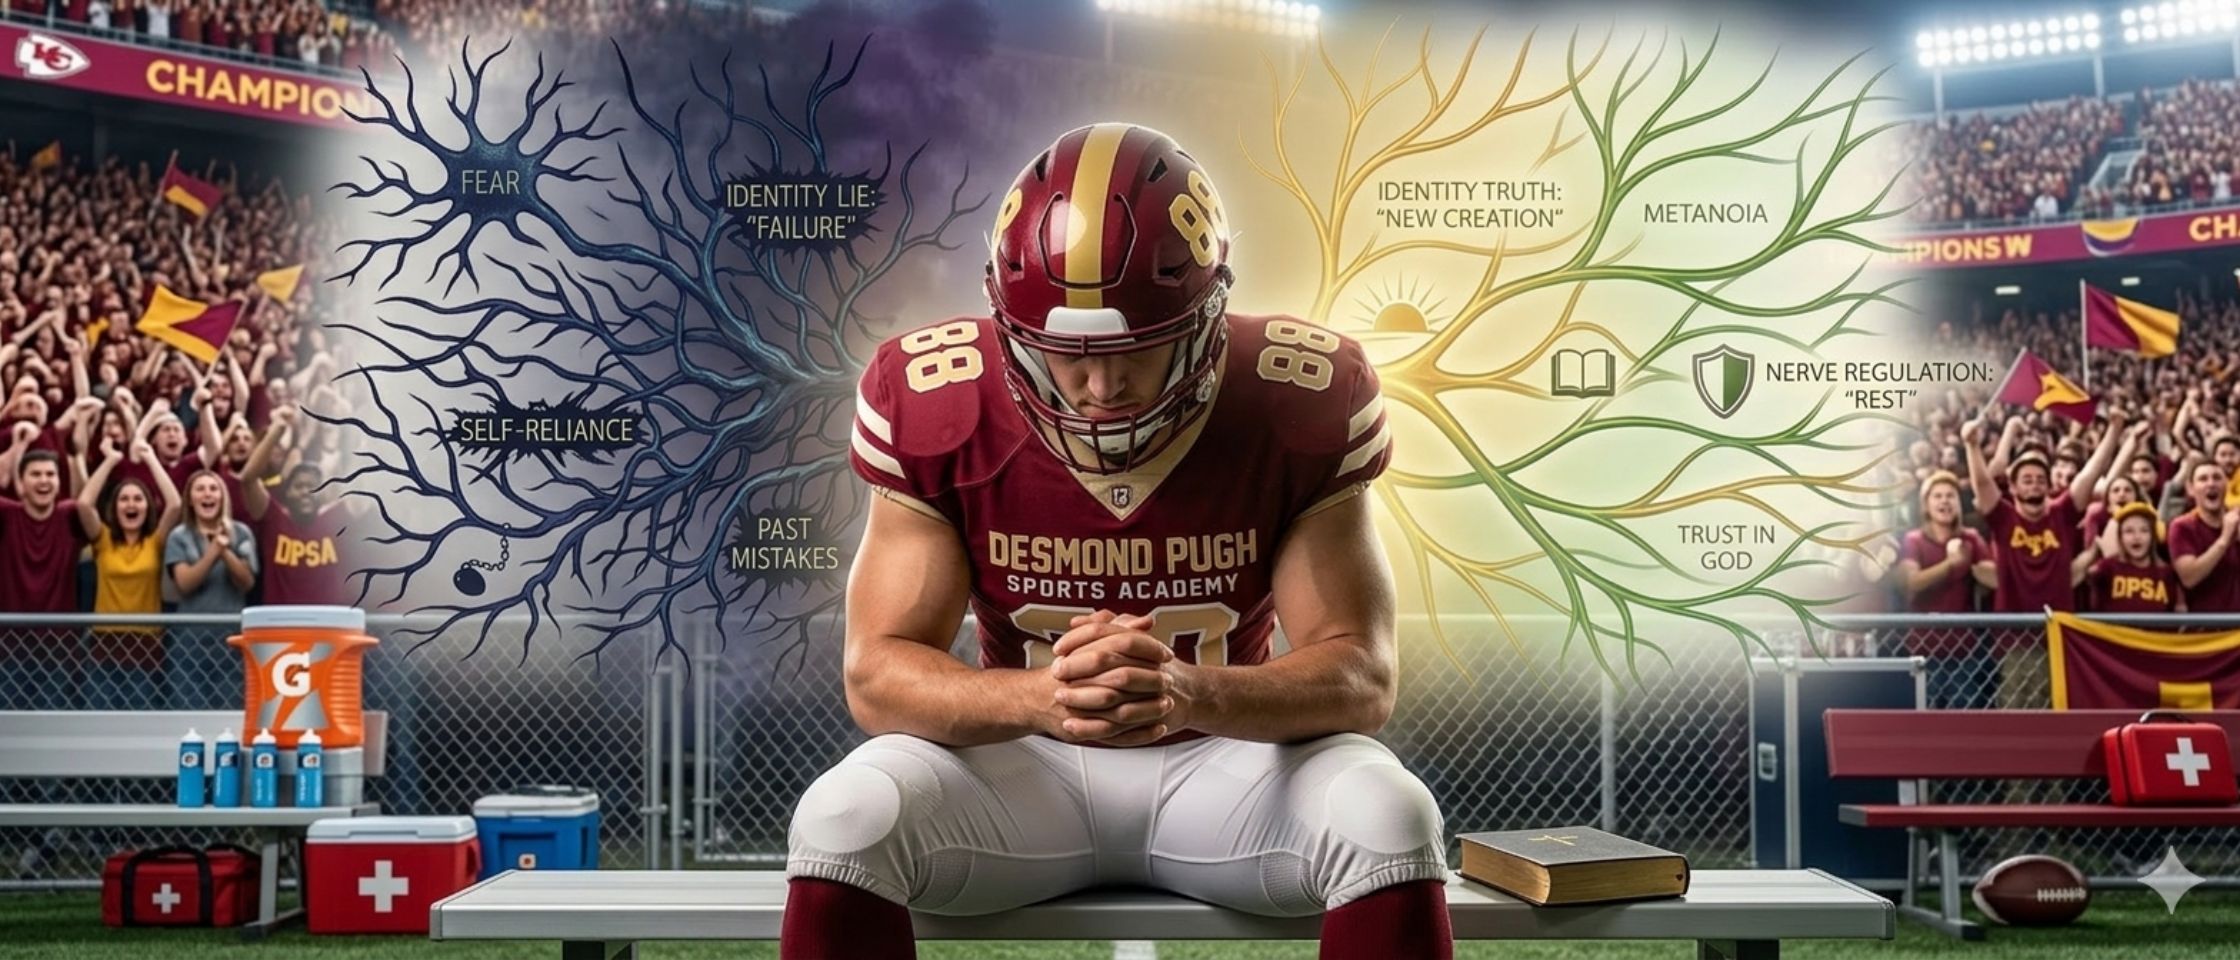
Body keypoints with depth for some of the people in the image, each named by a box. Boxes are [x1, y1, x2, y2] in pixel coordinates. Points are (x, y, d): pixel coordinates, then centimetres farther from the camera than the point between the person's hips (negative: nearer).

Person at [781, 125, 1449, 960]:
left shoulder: (1298, 404, -17)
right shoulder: (939, 410, -15)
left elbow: (1360, 676, -18)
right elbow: (878, 672, -16)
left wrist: (1189, 694, -40)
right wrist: (1040, 696, -38)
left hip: (1228, 754, 0)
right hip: (1023, 760, 1)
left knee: (1390, 824, -29)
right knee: (843, 822, -28)